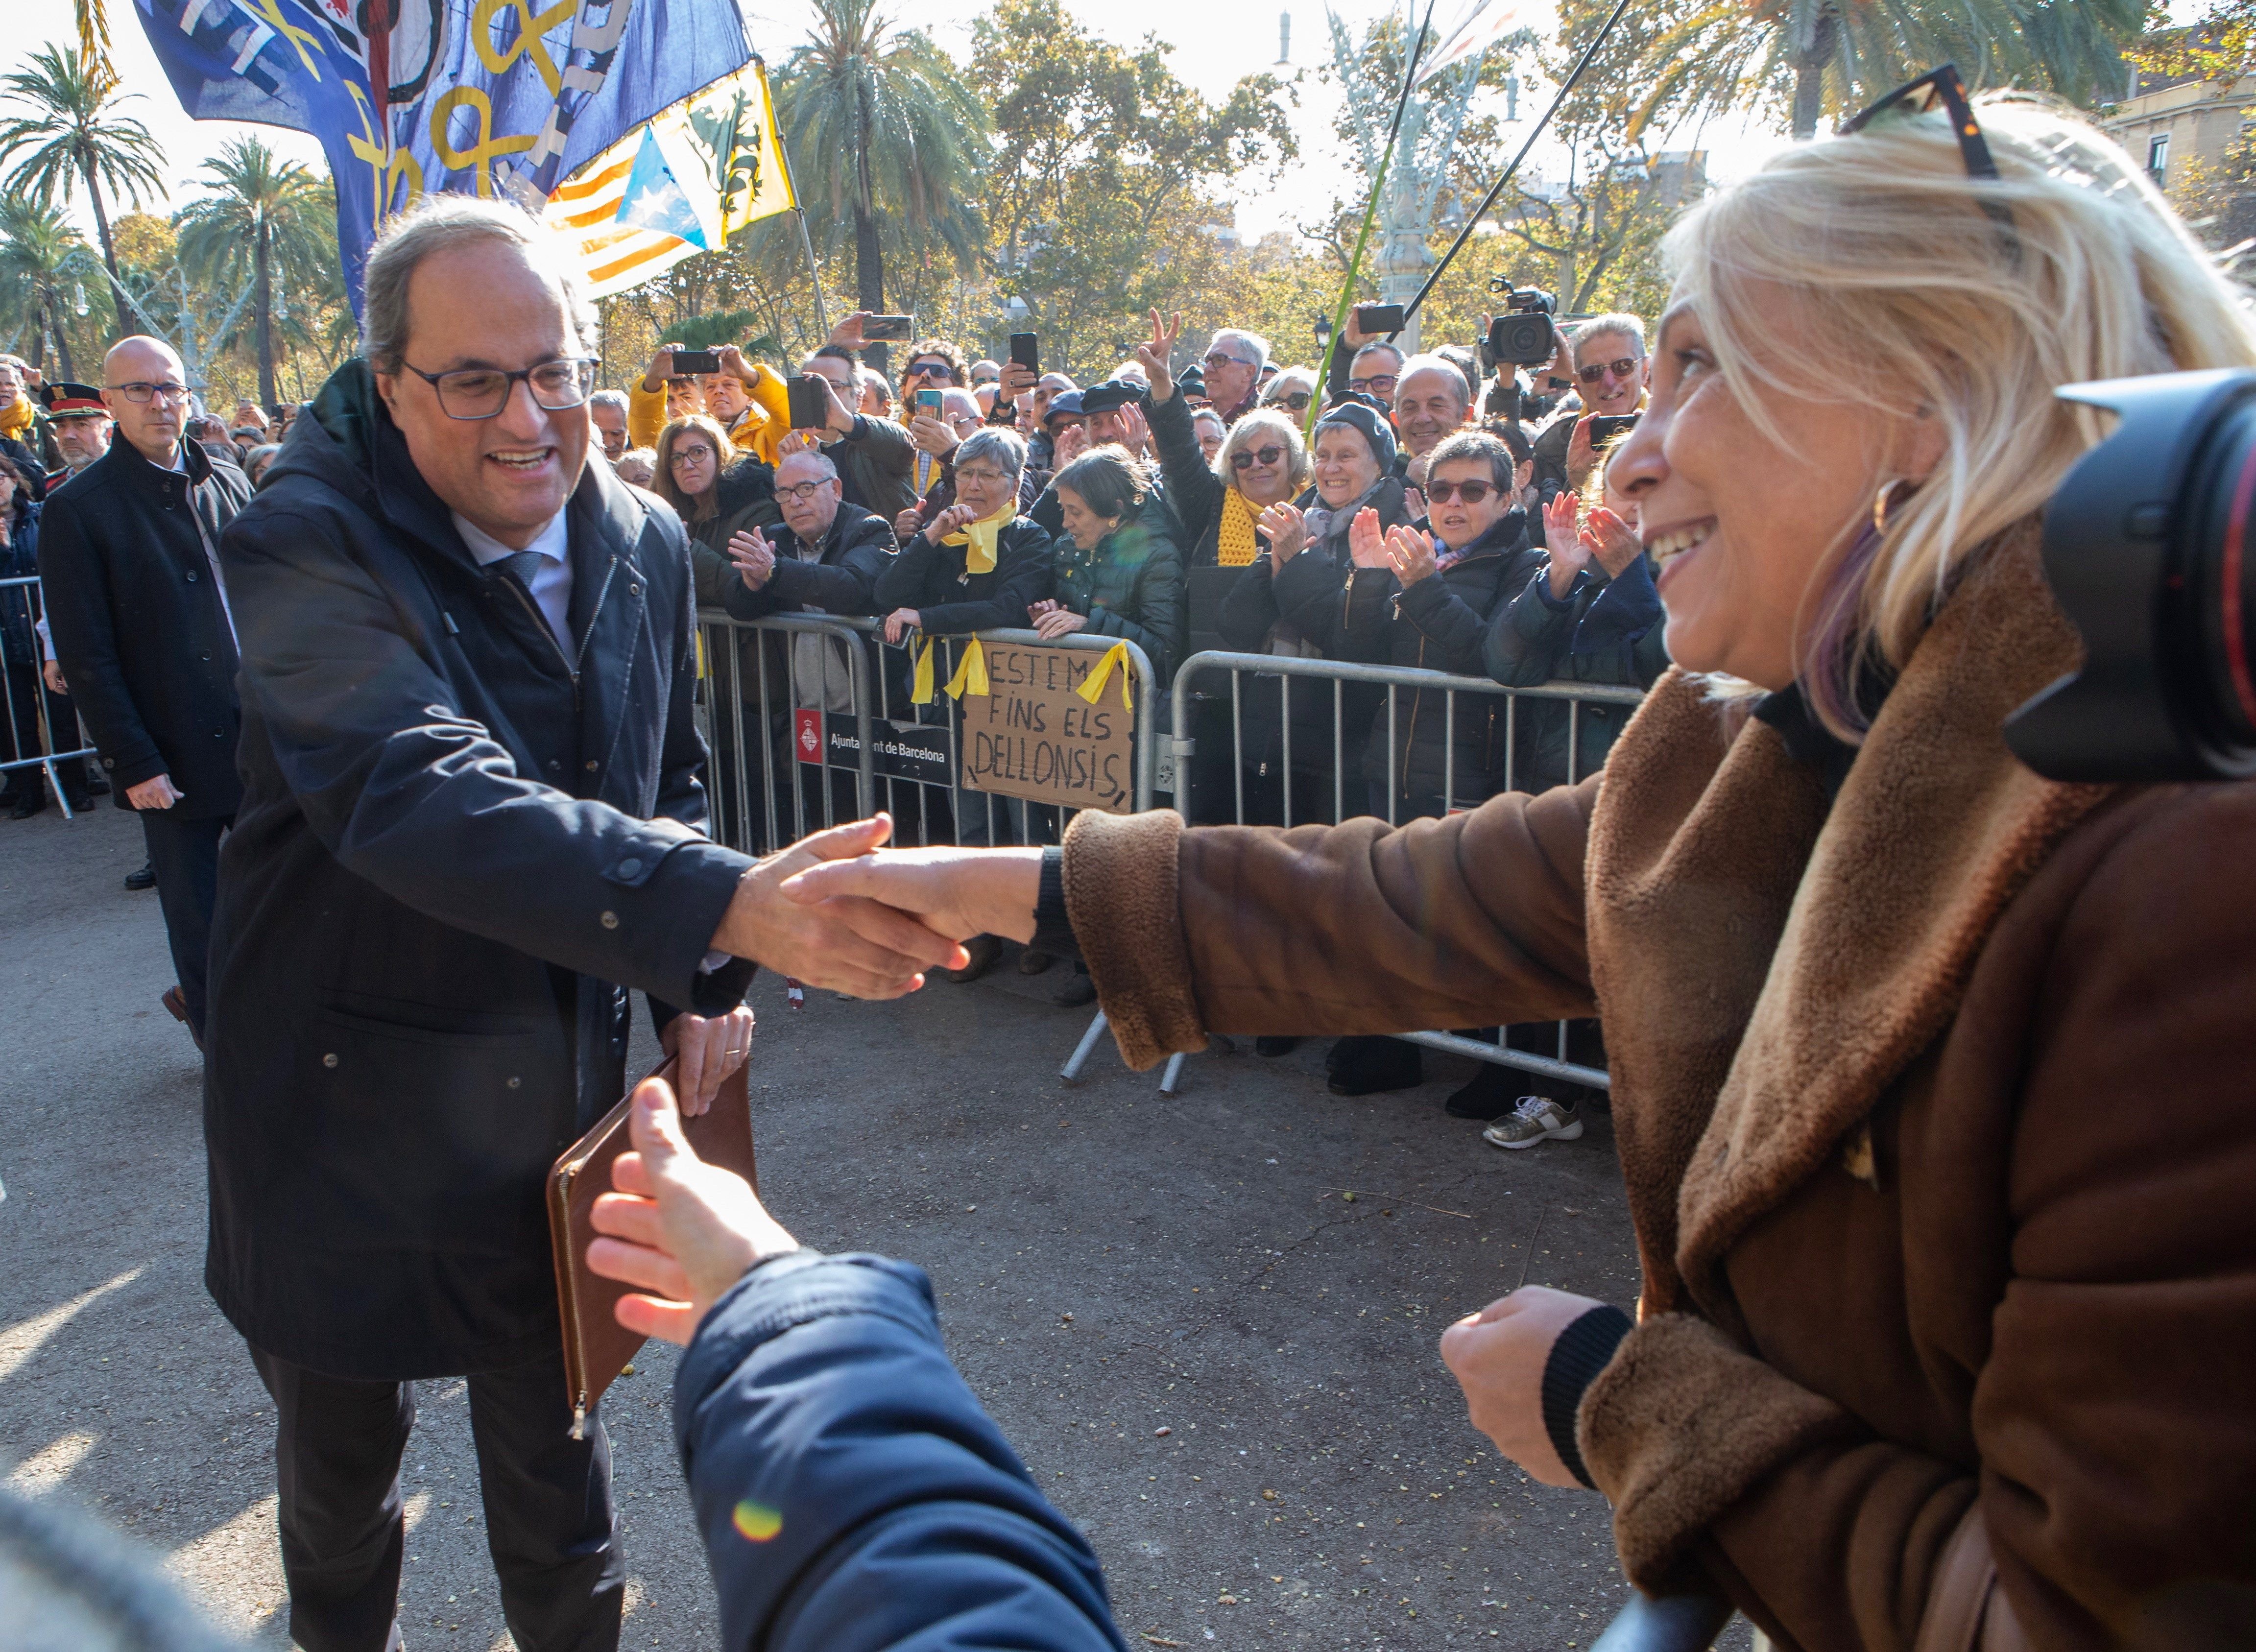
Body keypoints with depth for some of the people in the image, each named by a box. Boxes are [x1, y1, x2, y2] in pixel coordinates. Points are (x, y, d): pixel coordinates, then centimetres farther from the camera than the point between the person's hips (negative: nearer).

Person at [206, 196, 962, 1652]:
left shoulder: (645, 540, -2)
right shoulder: (308, 548, -21)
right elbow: (423, 796, -39)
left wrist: (699, 984, 2)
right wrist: (731, 907, -50)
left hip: (563, 1080, 3)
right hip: (353, 1085, -3)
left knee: (556, 1410, 18)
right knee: (344, 1434, 19)